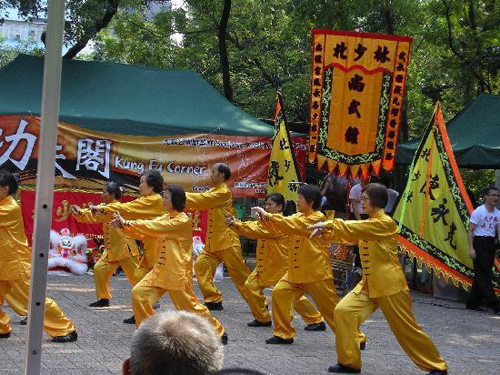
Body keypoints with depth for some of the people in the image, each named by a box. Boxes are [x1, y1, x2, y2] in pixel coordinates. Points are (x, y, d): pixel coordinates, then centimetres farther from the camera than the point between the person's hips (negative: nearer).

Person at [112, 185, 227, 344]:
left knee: (189, 306, -1)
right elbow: (143, 233, 3)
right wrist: (124, 225, -13)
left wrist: (128, 222, -20)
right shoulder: (164, 218, 10)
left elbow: (155, 228, -22)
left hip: (178, 273, -7)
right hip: (160, 270, 7)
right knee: (138, 293, -5)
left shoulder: (183, 221, -15)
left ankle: (218, 333, 18)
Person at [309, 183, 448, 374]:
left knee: (406, 329, -2)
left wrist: (329, 224, -20)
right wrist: (325, 231, -11)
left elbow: (355, 229, -24)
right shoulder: (367, 225, 12)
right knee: (343, 311, -7)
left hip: (389, 285, -8)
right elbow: (348, 235, 5)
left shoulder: (386, 223, -15)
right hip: (369, 283, 8)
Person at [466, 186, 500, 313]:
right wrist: (471, 248, -16)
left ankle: (472, 303, 17)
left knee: (481, 274, 9)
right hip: (480, 243, -7)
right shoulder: (478, 212, -8)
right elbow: (470, 231, -8)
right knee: (484, 274, -9)